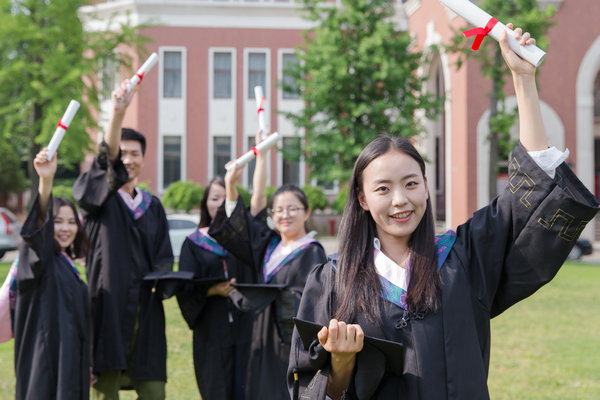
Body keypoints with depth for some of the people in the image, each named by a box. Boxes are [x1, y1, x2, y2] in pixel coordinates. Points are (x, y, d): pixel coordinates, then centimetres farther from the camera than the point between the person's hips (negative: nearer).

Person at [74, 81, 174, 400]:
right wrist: (117, 113, -34)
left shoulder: (153, 207, 17)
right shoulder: (98, 196, 3)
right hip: (108, 304, -4)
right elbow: (107, 159, -17)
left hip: (145, 310, 4)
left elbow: (164, 257, 17)